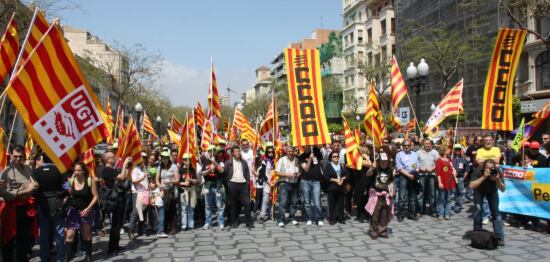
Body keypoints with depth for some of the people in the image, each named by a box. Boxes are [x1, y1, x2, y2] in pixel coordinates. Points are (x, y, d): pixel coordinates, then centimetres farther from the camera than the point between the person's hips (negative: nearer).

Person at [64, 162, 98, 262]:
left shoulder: (90, 181, -11)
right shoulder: (71, 181, -4)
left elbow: (95, 196, -8)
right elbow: (69, 195, 8)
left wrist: (88, 208, -16)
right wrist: (65, 201, -10)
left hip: (86, 210, -2)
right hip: (73, 210, 2)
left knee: (86, 235, 11)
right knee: (70, 234, -9)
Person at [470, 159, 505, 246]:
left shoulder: (497, 172, -28)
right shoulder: (478, 171, -33)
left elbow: (503, 189, -23)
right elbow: (472, 186, -43)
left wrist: (498, 179, -41)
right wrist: (484, 177, -51)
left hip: (492, 191, 2)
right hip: (479, 190, -1)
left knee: (496, 212, -7)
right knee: (478, 210, -14)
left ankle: (499, 238, -4)